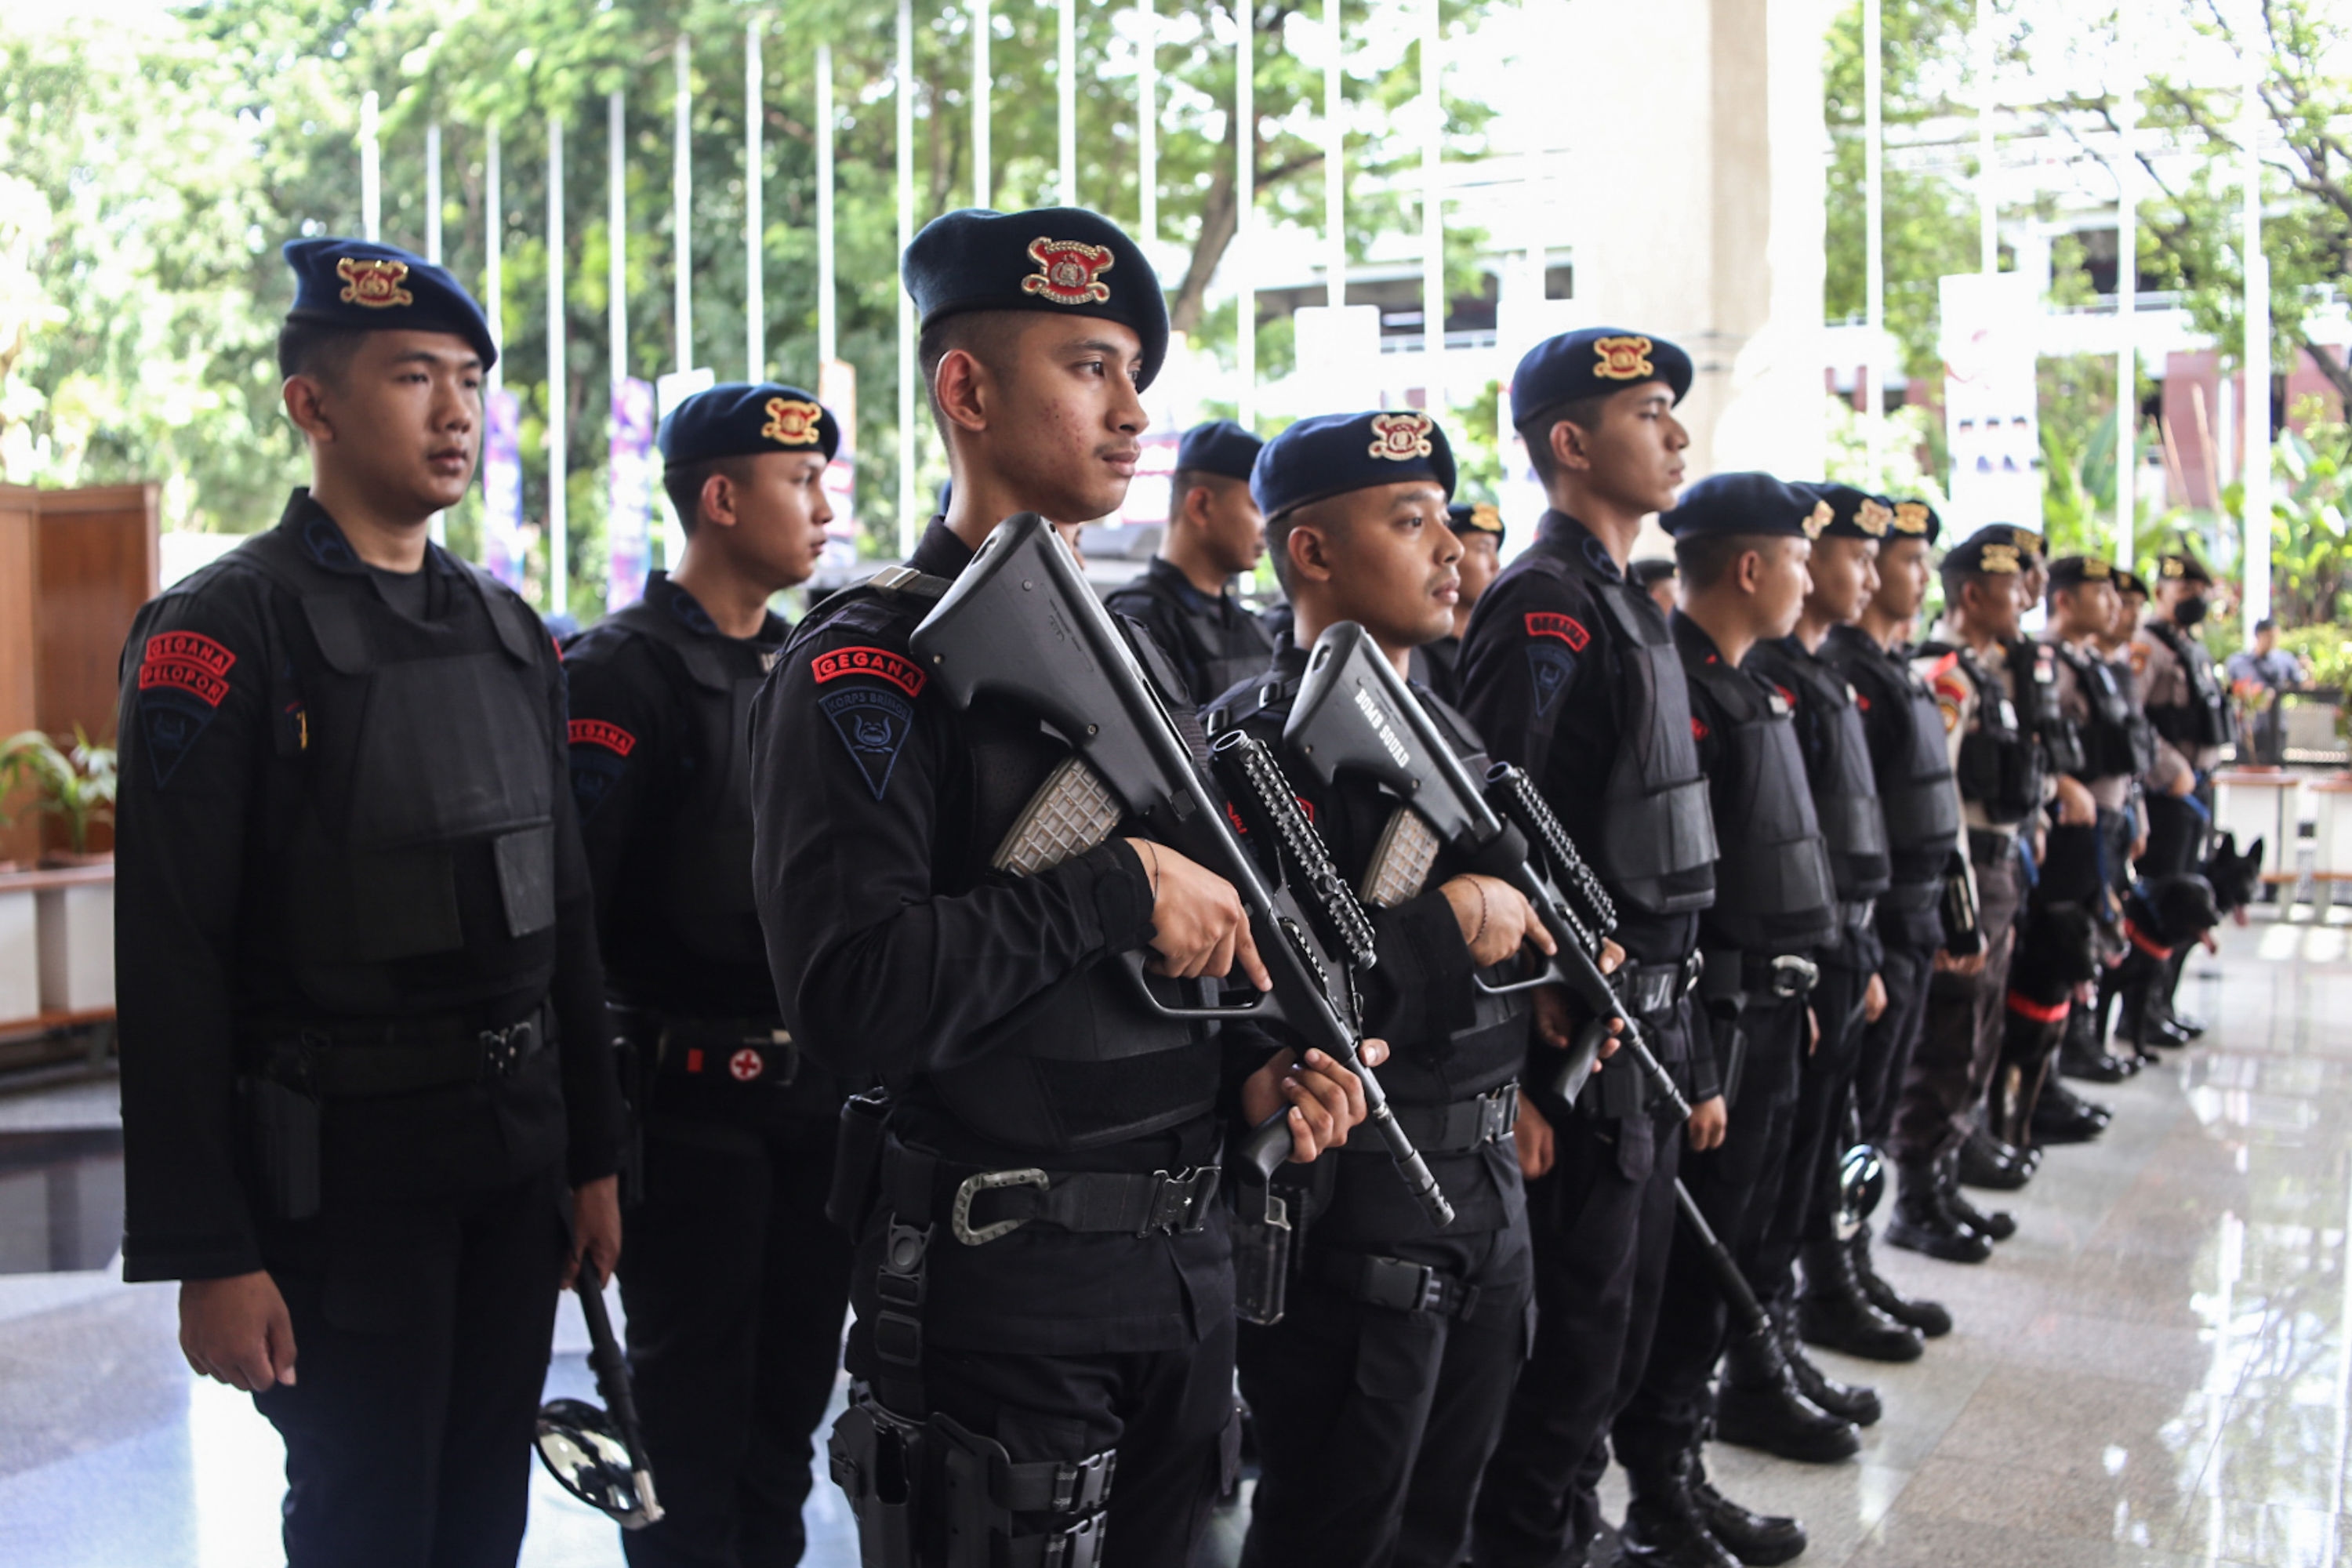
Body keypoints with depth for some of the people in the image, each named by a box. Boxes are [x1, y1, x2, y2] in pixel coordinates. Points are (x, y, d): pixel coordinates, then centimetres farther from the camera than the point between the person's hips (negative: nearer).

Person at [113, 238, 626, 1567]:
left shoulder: (512, 633, 10)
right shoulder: (219, 634, -11)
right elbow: (171, 968, -14)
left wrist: (594, 1155, 12)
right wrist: (206, 1254, -15)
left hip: (517, 1159, 6)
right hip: (342, 1175, -6)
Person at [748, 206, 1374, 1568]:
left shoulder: (1132, 651, 12)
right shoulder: (870, 666, -13)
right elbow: (851, 990, -25)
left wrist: (1249, 1078, 3)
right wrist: (1119, 889, -21)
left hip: (1189, 1254, 8)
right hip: (1002, 1287, -8)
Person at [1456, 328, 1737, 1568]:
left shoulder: (1625, 606, 16)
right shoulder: (1544, 607, -14)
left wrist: (1692, 1063, 19)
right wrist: (1516, 1078, -24)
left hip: (1645, 1034, 10)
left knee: (1620, 1321, 17)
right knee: (1572, 1333, 0)